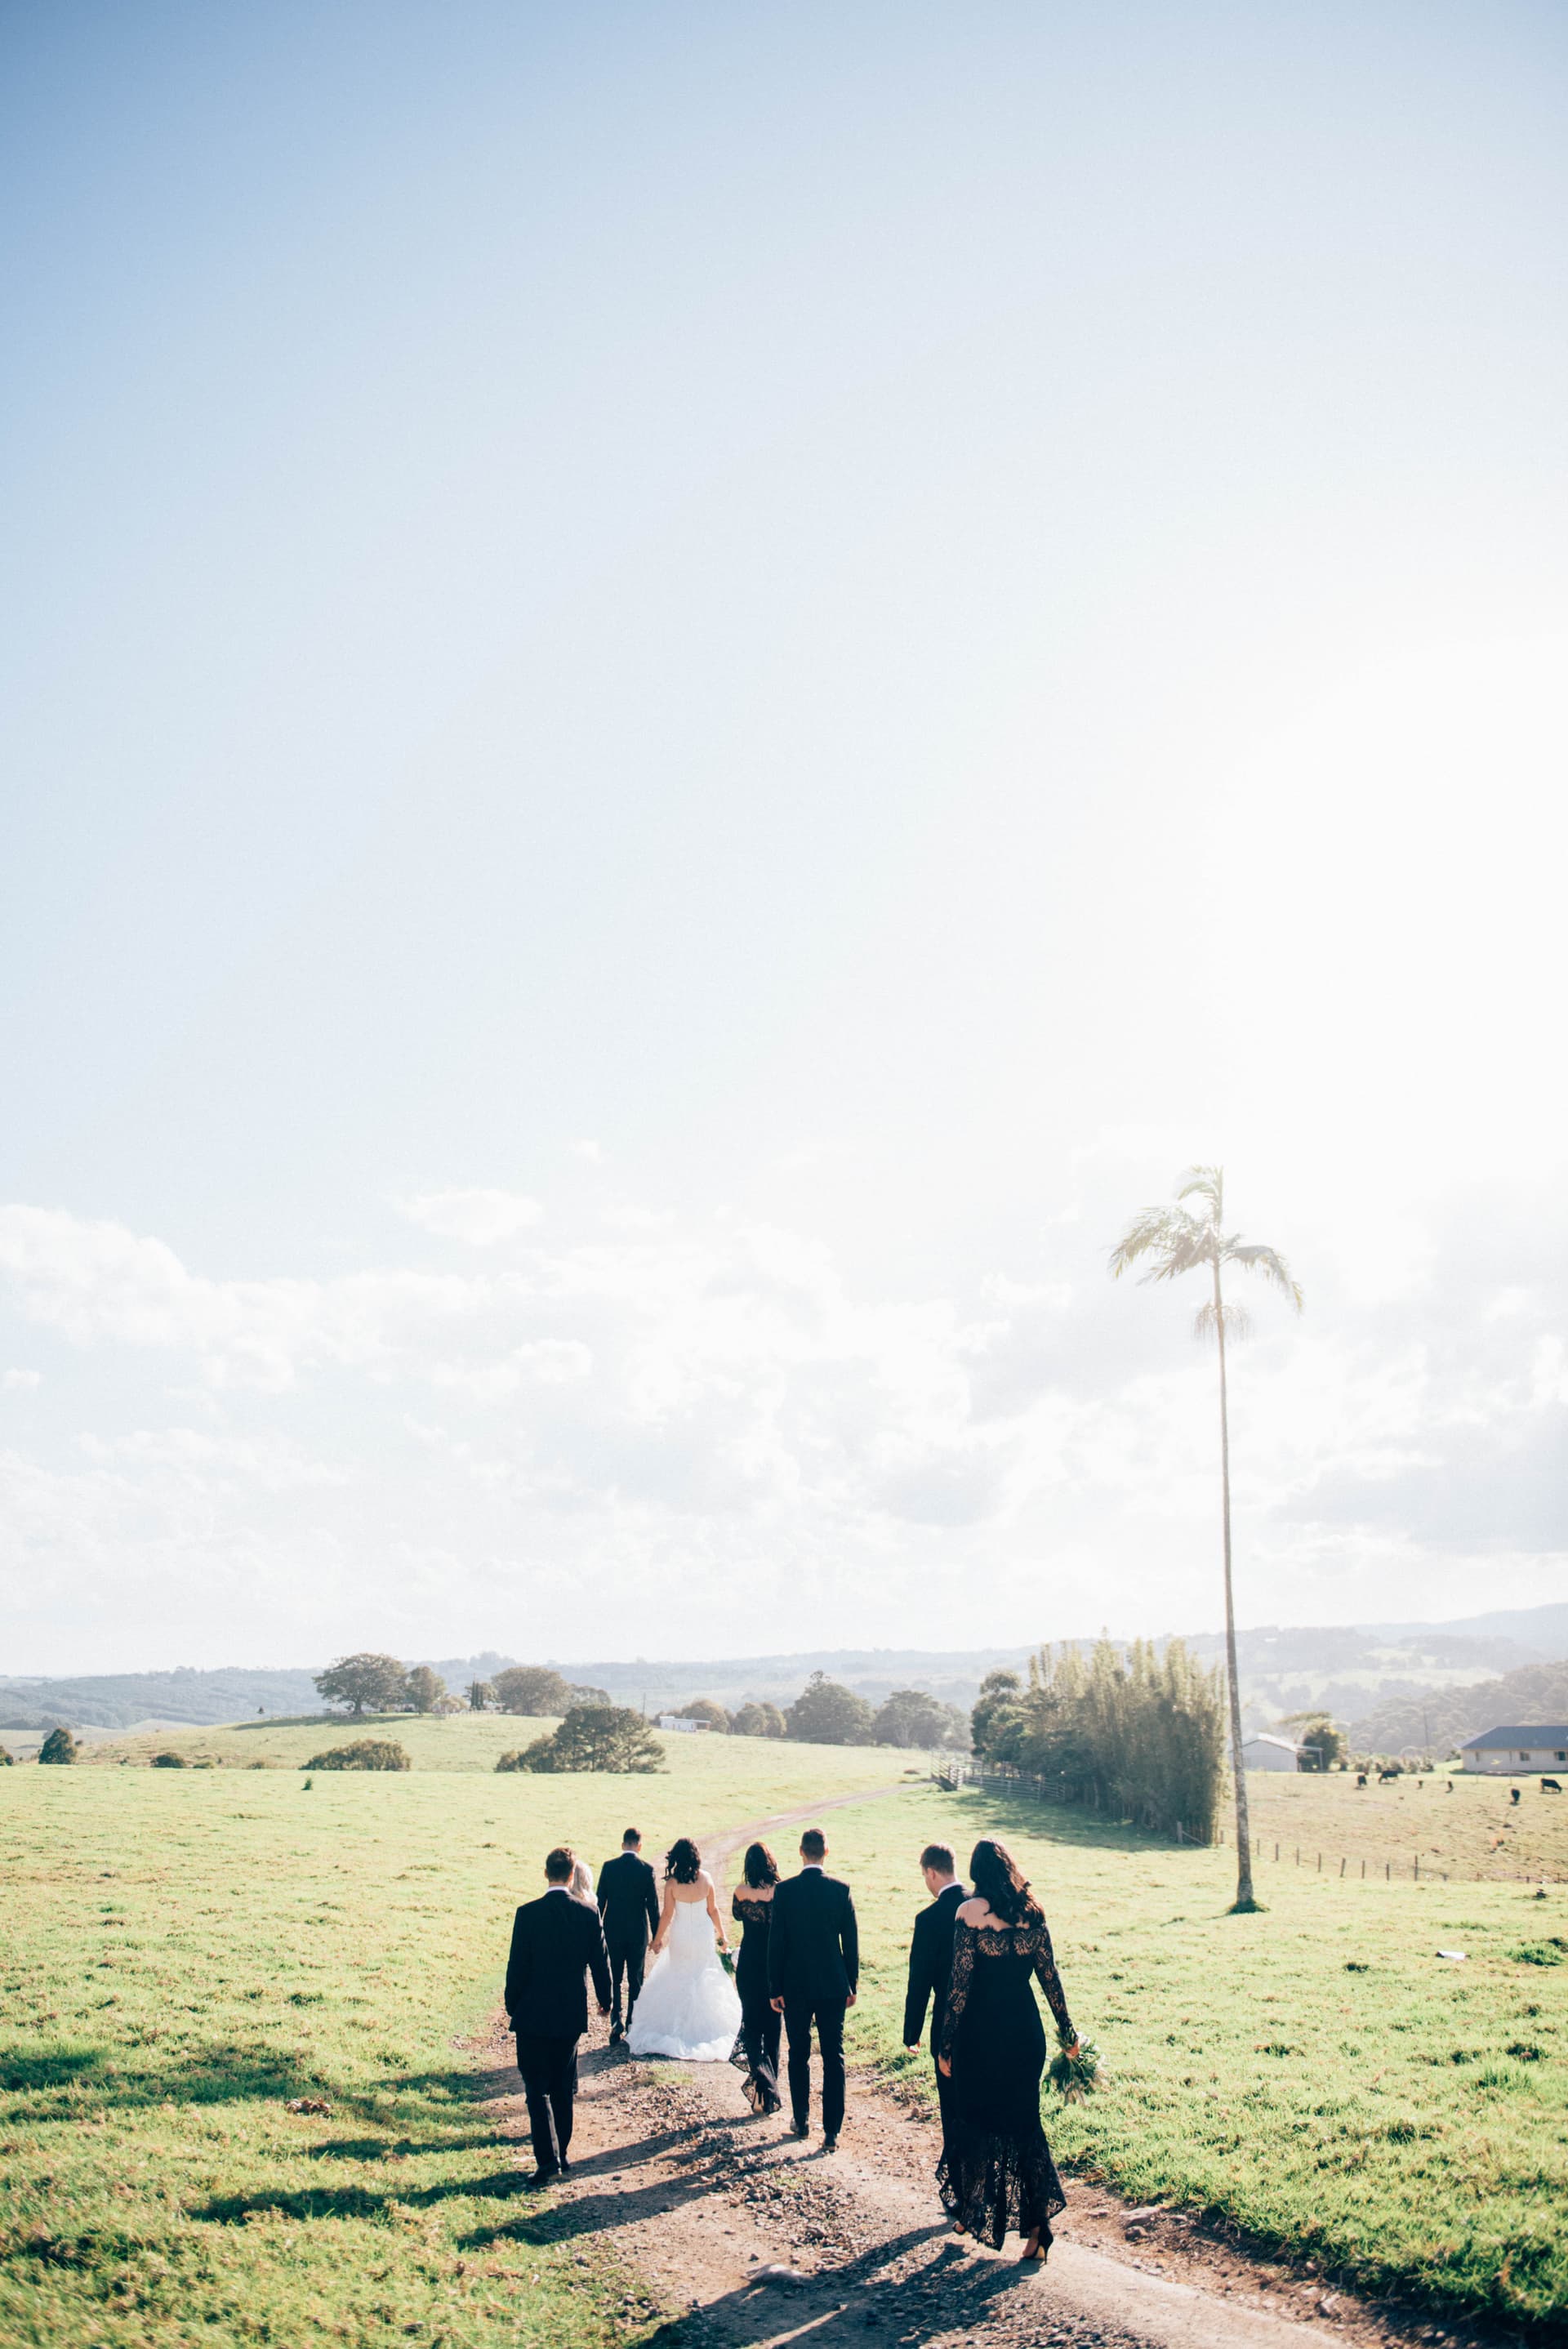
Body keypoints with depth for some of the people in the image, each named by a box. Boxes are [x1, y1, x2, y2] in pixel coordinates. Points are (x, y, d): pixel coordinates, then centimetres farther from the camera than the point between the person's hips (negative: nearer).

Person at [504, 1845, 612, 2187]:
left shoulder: (528, 1914, -13)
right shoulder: (589, 1914, -5)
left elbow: (517, 1966, -10)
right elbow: (600, 1963, 2)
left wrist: (512, 2007, 6)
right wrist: (606, 2001, 19)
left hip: (533, 2016, -3)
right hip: (572, 2015, 3)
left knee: (537, 2091, 1)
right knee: (563, 2090, 17)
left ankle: (548, 2160, -9)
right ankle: (560, 2155, 24)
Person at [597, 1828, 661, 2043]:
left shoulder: (608, 1867, -5)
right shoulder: (646, 1869, -8)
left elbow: (600, 1901, -1)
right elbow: (653, 1904, -5)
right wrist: (656, 1935, 3)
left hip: (613, 1932, 1)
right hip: (638, 1932, -1)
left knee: (614, 1980, 11)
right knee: (636, 1981, 11)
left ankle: (616, 2025, -1)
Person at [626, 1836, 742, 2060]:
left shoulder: (672, 1882, -17)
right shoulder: (705, 1878, -12)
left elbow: (667, 1915, -12)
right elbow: (712, 1909, -3)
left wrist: (658, 1939, 2)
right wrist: (721, 1934, 11)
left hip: (681, 1936, -1)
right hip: (703, 1933, 1)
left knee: (680, 1977, 17)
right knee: (704, 1978, 17)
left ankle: (679, 2024, 21)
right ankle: (705, 2023, 21)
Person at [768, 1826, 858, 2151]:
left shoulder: (785, 1890, -8)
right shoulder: (840, 1890, -6)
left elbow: (775, 1942, -5)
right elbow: (851, 1942, -2)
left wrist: (775, 1989, 2)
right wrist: (852, 1985, 9)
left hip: (795, 1986, 0)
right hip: (833, 1986, 0)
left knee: (799, 2056, 15)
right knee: (833, 2058, 3)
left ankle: (801, 2122, 24)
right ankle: (831, 2132, 1)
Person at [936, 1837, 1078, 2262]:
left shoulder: (971, 1912, -11)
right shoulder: (1032, 1912, 2)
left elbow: (960, 1982, -12)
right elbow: (1050, 1977, 7)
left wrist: (946, 2045, -6)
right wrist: (1068, 2033, 17)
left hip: (982, 2031, -4)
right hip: (1025, 2028, 4)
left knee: (973, 2120, 14)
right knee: (1023, 2121, 10)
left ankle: (972, 2214, 27)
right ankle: (1036, 2227, 3)